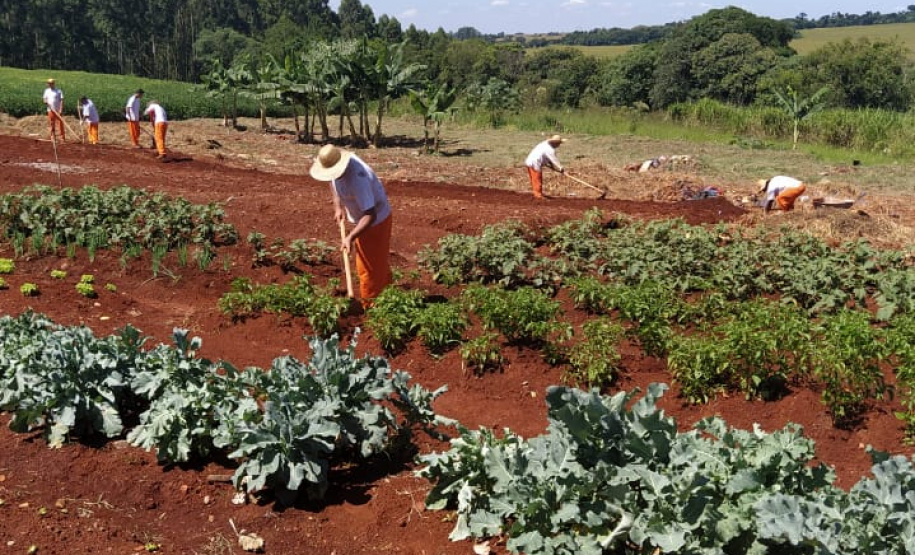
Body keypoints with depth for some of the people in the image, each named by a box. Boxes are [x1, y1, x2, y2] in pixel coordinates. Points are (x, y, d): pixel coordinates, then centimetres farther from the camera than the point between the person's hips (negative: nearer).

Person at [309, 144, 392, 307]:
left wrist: (350, 237, -45)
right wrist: (338, 207, 0)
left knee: (371, 267, 0)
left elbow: (370, 215, -39)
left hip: (375, 220, -9)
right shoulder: (336, 165, -13)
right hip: (360, 218, 9)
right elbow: (334, 183, 13)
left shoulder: (357, 178, -38)